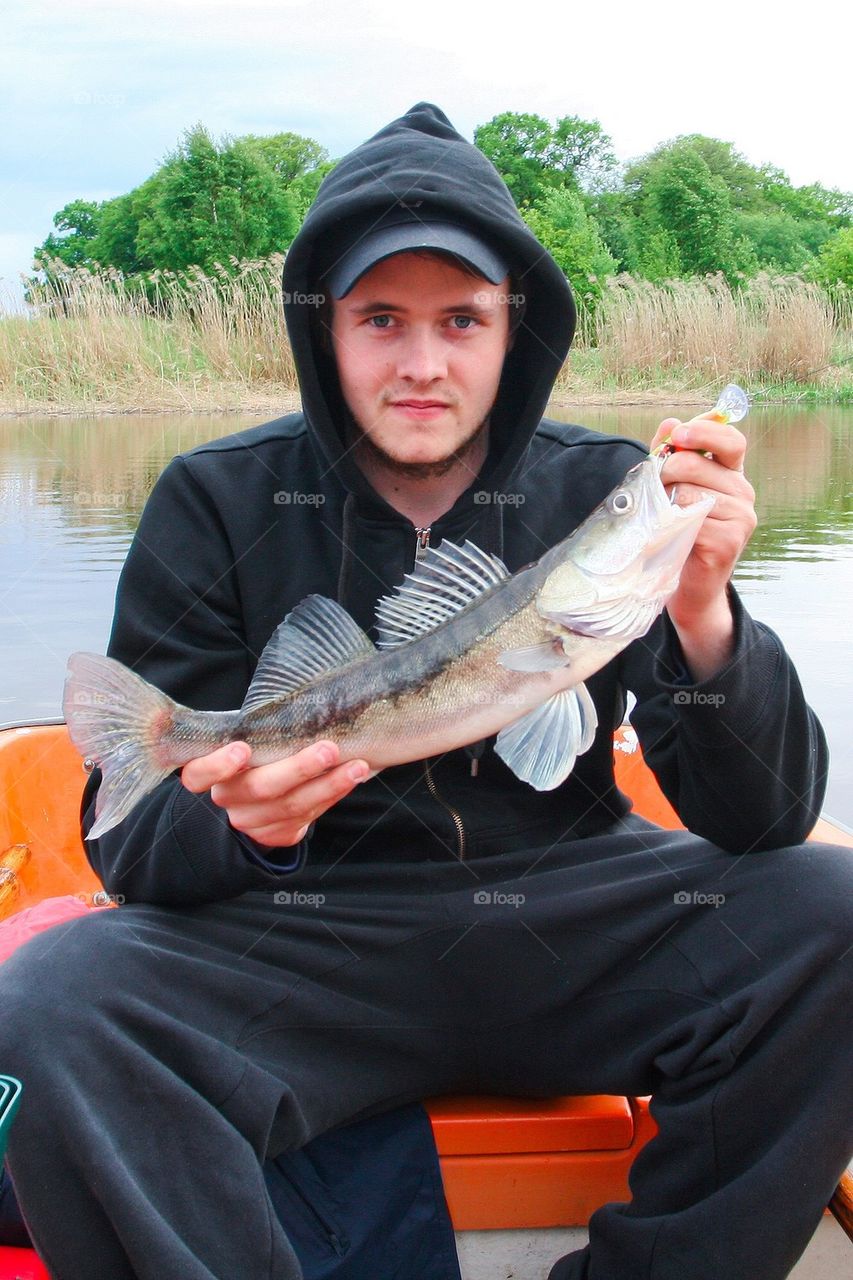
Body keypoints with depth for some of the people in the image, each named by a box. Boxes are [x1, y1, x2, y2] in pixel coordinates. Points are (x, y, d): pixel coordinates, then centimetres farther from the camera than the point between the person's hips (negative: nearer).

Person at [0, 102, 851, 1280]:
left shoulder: (603, 493, -1)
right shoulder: (215, 506, -2)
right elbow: (132, 843, -4)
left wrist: (703, 619, -24)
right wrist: (241, 824, -28)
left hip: (570, 921, 2)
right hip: (306, 944, -1)